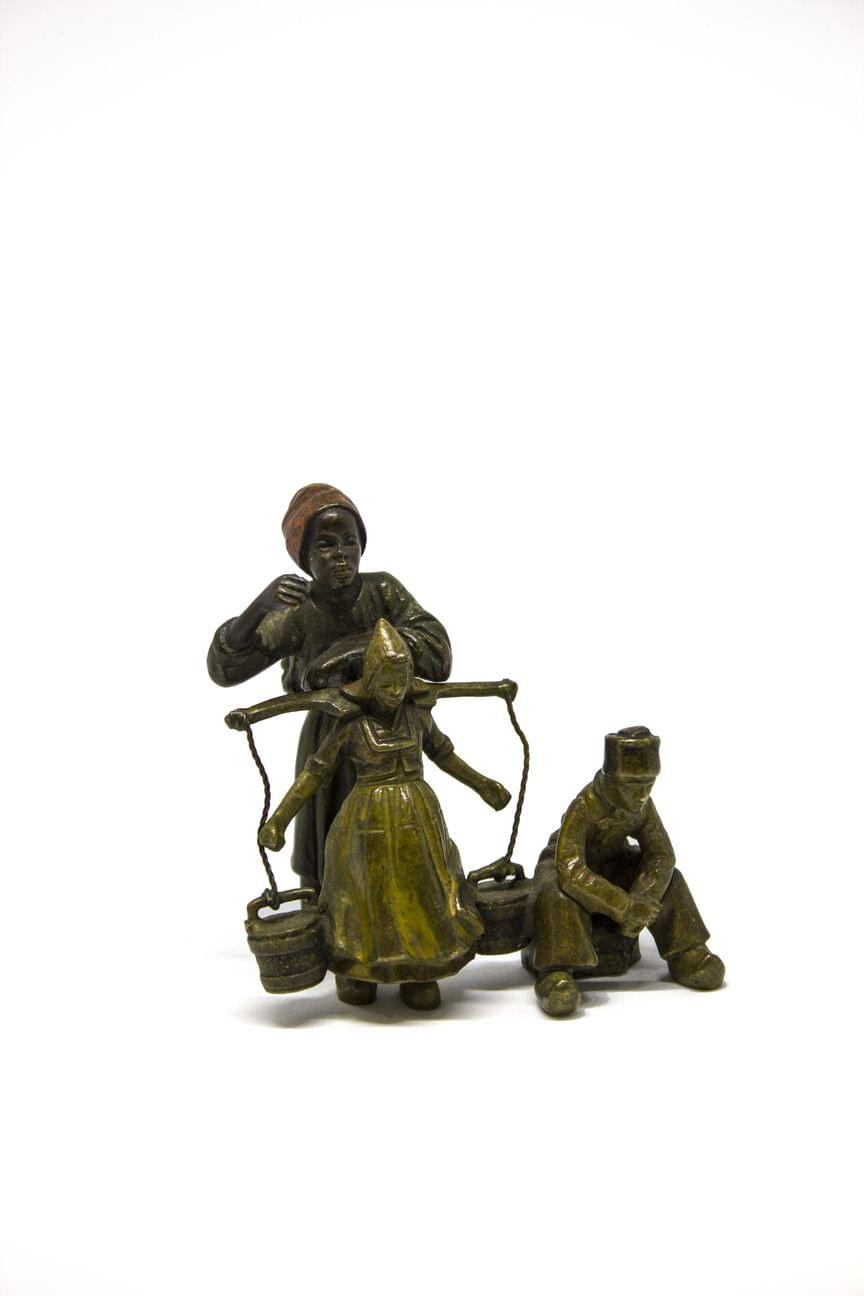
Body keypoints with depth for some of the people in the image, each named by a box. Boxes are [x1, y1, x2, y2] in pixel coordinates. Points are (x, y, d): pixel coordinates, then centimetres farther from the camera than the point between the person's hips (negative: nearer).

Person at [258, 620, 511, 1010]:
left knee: (421, 894, 5)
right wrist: (278, 818, -10)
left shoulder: (416, 714, -1)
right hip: (369, 822, -2)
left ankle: (418, 973, 24)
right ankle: (354, 971, 29)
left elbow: (442, 752, 15)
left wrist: (482, 786, 19)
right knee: (368, 899, 5)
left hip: (417, 817, 3)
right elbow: (314, 772, -4)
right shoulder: (349, 725, -9)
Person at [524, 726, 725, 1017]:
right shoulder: (583, 808, -37)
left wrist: (639, 902, -34)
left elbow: (661, 856, -18)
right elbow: (571, 872, -45)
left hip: (612, 863, 6)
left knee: (664, 878, -13)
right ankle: (555, 973, -34)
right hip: (565, 865, -5)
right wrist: (625, 906, -45)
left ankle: (684, 954, -5)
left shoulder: (642, 804, -20)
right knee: (558, 896, -37)